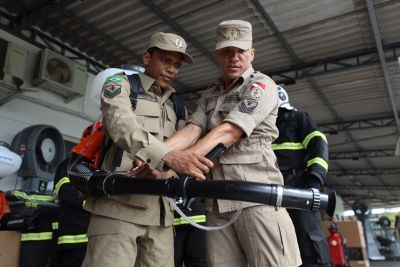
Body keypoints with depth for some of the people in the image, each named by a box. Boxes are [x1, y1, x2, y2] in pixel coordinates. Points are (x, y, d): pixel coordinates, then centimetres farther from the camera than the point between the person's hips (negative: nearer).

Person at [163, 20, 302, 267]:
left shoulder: (261, 85, 1)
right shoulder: (209, 96, 21)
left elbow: (227, 133, -13)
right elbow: (191, 130, 4)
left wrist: (174, 162, -20)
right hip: (217, 201, 5)